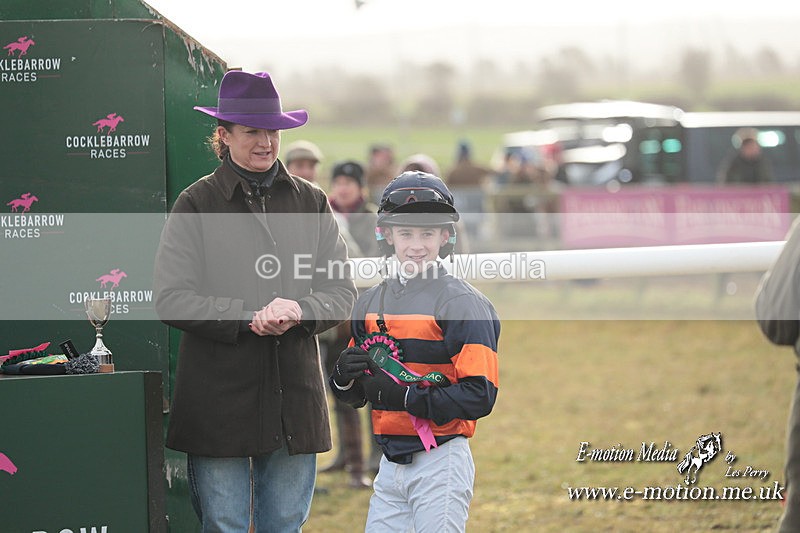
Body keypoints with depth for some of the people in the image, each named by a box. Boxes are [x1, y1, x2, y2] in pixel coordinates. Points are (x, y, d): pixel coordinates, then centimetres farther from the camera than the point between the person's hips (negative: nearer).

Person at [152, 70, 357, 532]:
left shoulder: (310, 202, 10)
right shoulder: (197, 204, -1)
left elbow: (342, 292, 8)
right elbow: (172, 299, -8)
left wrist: (300, 311, -14)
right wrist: (249, 318, -19)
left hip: (294, 398, 3)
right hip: (219, 401, -3)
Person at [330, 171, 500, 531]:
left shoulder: (462, 303, -9)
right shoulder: (371, 302, 11)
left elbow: (480, 396, -17)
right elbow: (355, 395, 17)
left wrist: (404, 397, -20)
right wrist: (344, 377, -6)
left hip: (441, 464, -6)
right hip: (391, 465, 6)